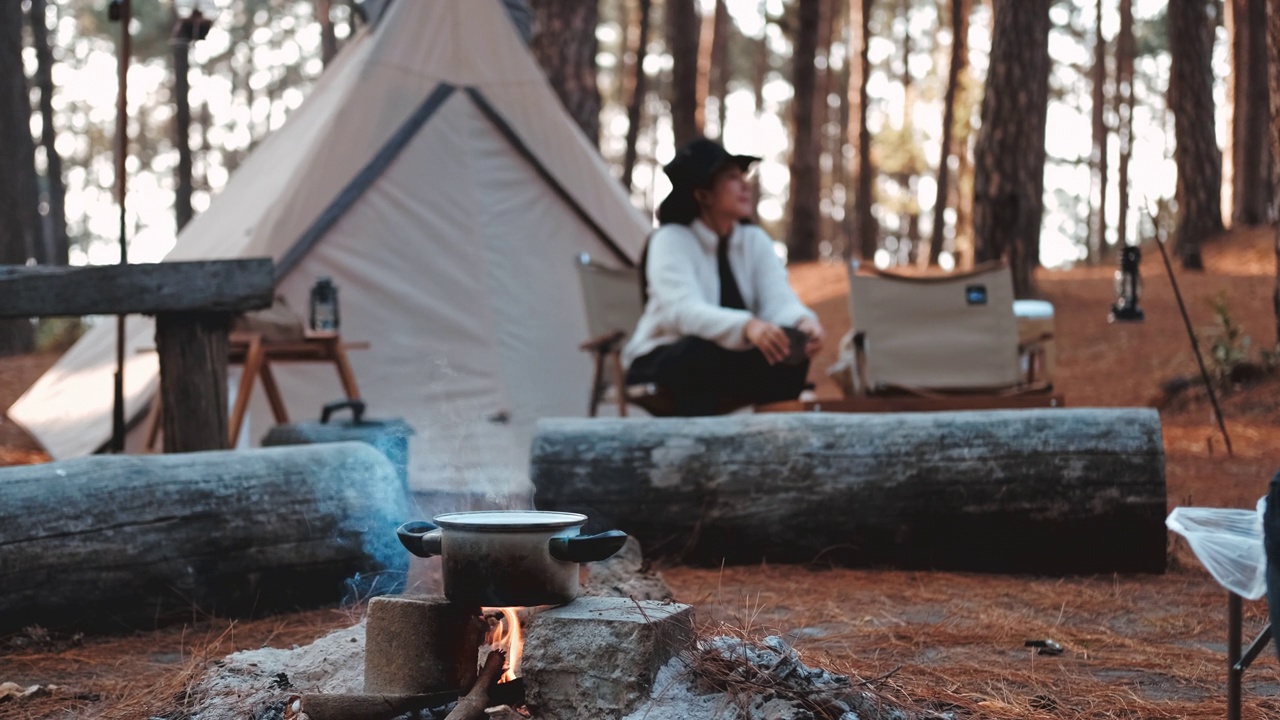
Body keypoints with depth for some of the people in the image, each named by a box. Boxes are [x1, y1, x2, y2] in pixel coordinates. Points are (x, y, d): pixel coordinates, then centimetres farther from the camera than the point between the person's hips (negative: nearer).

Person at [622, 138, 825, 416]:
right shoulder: (671, 240, -15)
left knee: (794, 355, -23)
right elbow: (686, 312, -32)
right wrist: (747, 327, -51)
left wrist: (804, 322, -38)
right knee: (702, 353, -38)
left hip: (729, 363, 5)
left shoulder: (755, 240, 2)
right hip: (660, 363, -5)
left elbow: (779, 301, -13)